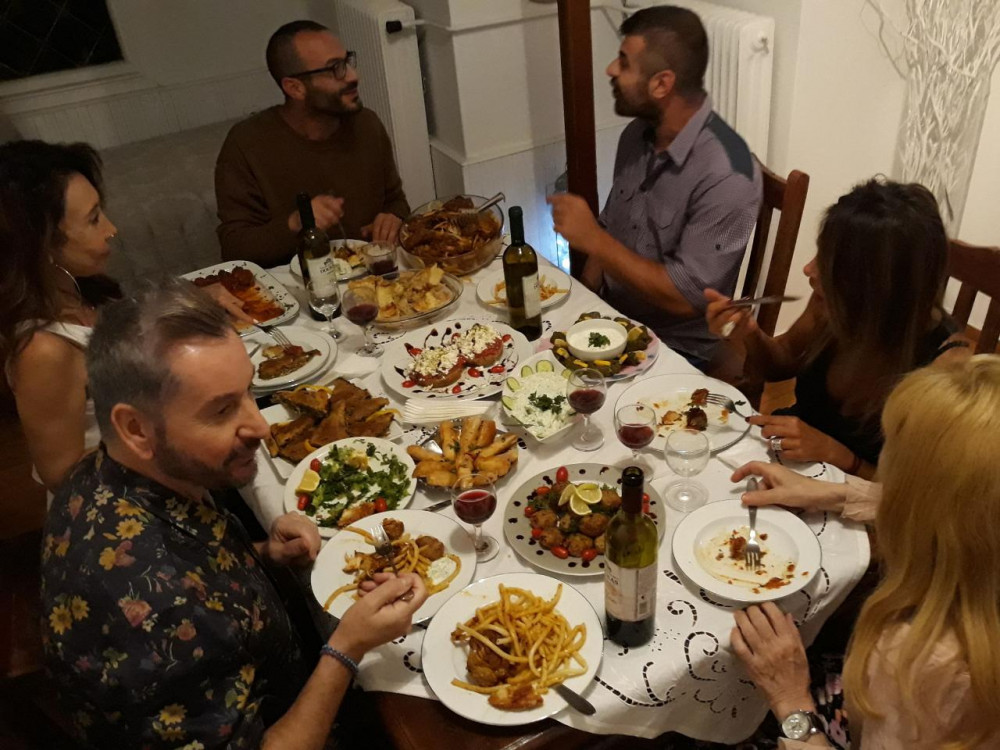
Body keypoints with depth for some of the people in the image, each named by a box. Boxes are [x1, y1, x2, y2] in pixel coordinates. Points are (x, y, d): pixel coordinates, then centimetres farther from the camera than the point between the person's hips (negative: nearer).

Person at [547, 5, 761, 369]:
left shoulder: (726, 175, -23)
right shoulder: (636, 135, 1)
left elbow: (684, 297, -23)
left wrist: (592, 239, -22)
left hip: (678, 351, -7)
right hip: (611, 319, 7)